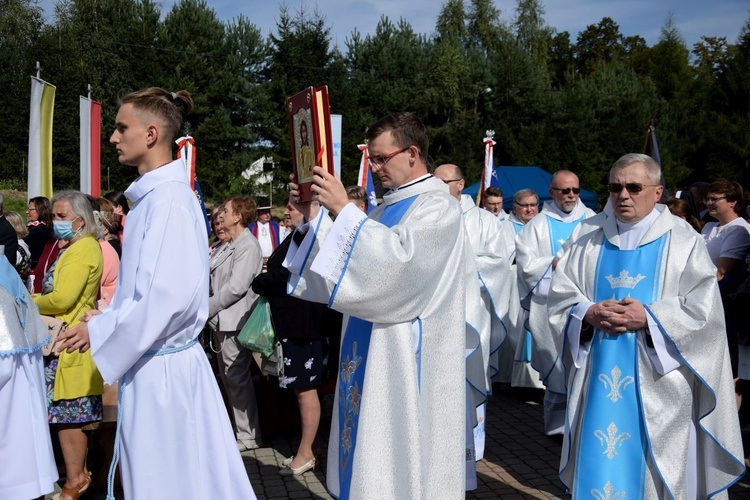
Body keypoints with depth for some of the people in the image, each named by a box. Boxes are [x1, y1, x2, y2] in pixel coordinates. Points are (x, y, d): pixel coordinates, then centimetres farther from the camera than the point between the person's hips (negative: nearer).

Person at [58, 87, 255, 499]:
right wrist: (107, 320, 11)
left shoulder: (168, 199, -19)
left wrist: (100, 331, -14)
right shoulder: (153, 194, 10)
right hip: (151, 360, 9)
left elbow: (169, 295, -26)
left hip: (159, 367, -9)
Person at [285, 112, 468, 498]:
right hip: (375, 349, 9)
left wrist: (343, 209, -27)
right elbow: (361, 264, 14)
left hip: (407, 353, -9)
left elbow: (398, 257, -27)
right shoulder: (390, 205, 15)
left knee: (400, 451, -1)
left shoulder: (438, 205, -11)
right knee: (372, 452, 14)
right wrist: (314, 216, 2)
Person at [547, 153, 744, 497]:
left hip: (656, 380, -3)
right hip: (598, 372, 3)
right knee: (596, 461, 8)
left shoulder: (682, 239, -1)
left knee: (653, 465, 3)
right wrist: (587, 313, -12)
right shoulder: (588, 235, 8)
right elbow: (561, 293, 7)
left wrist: (648, 317, -17)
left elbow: (702, 308, -6)